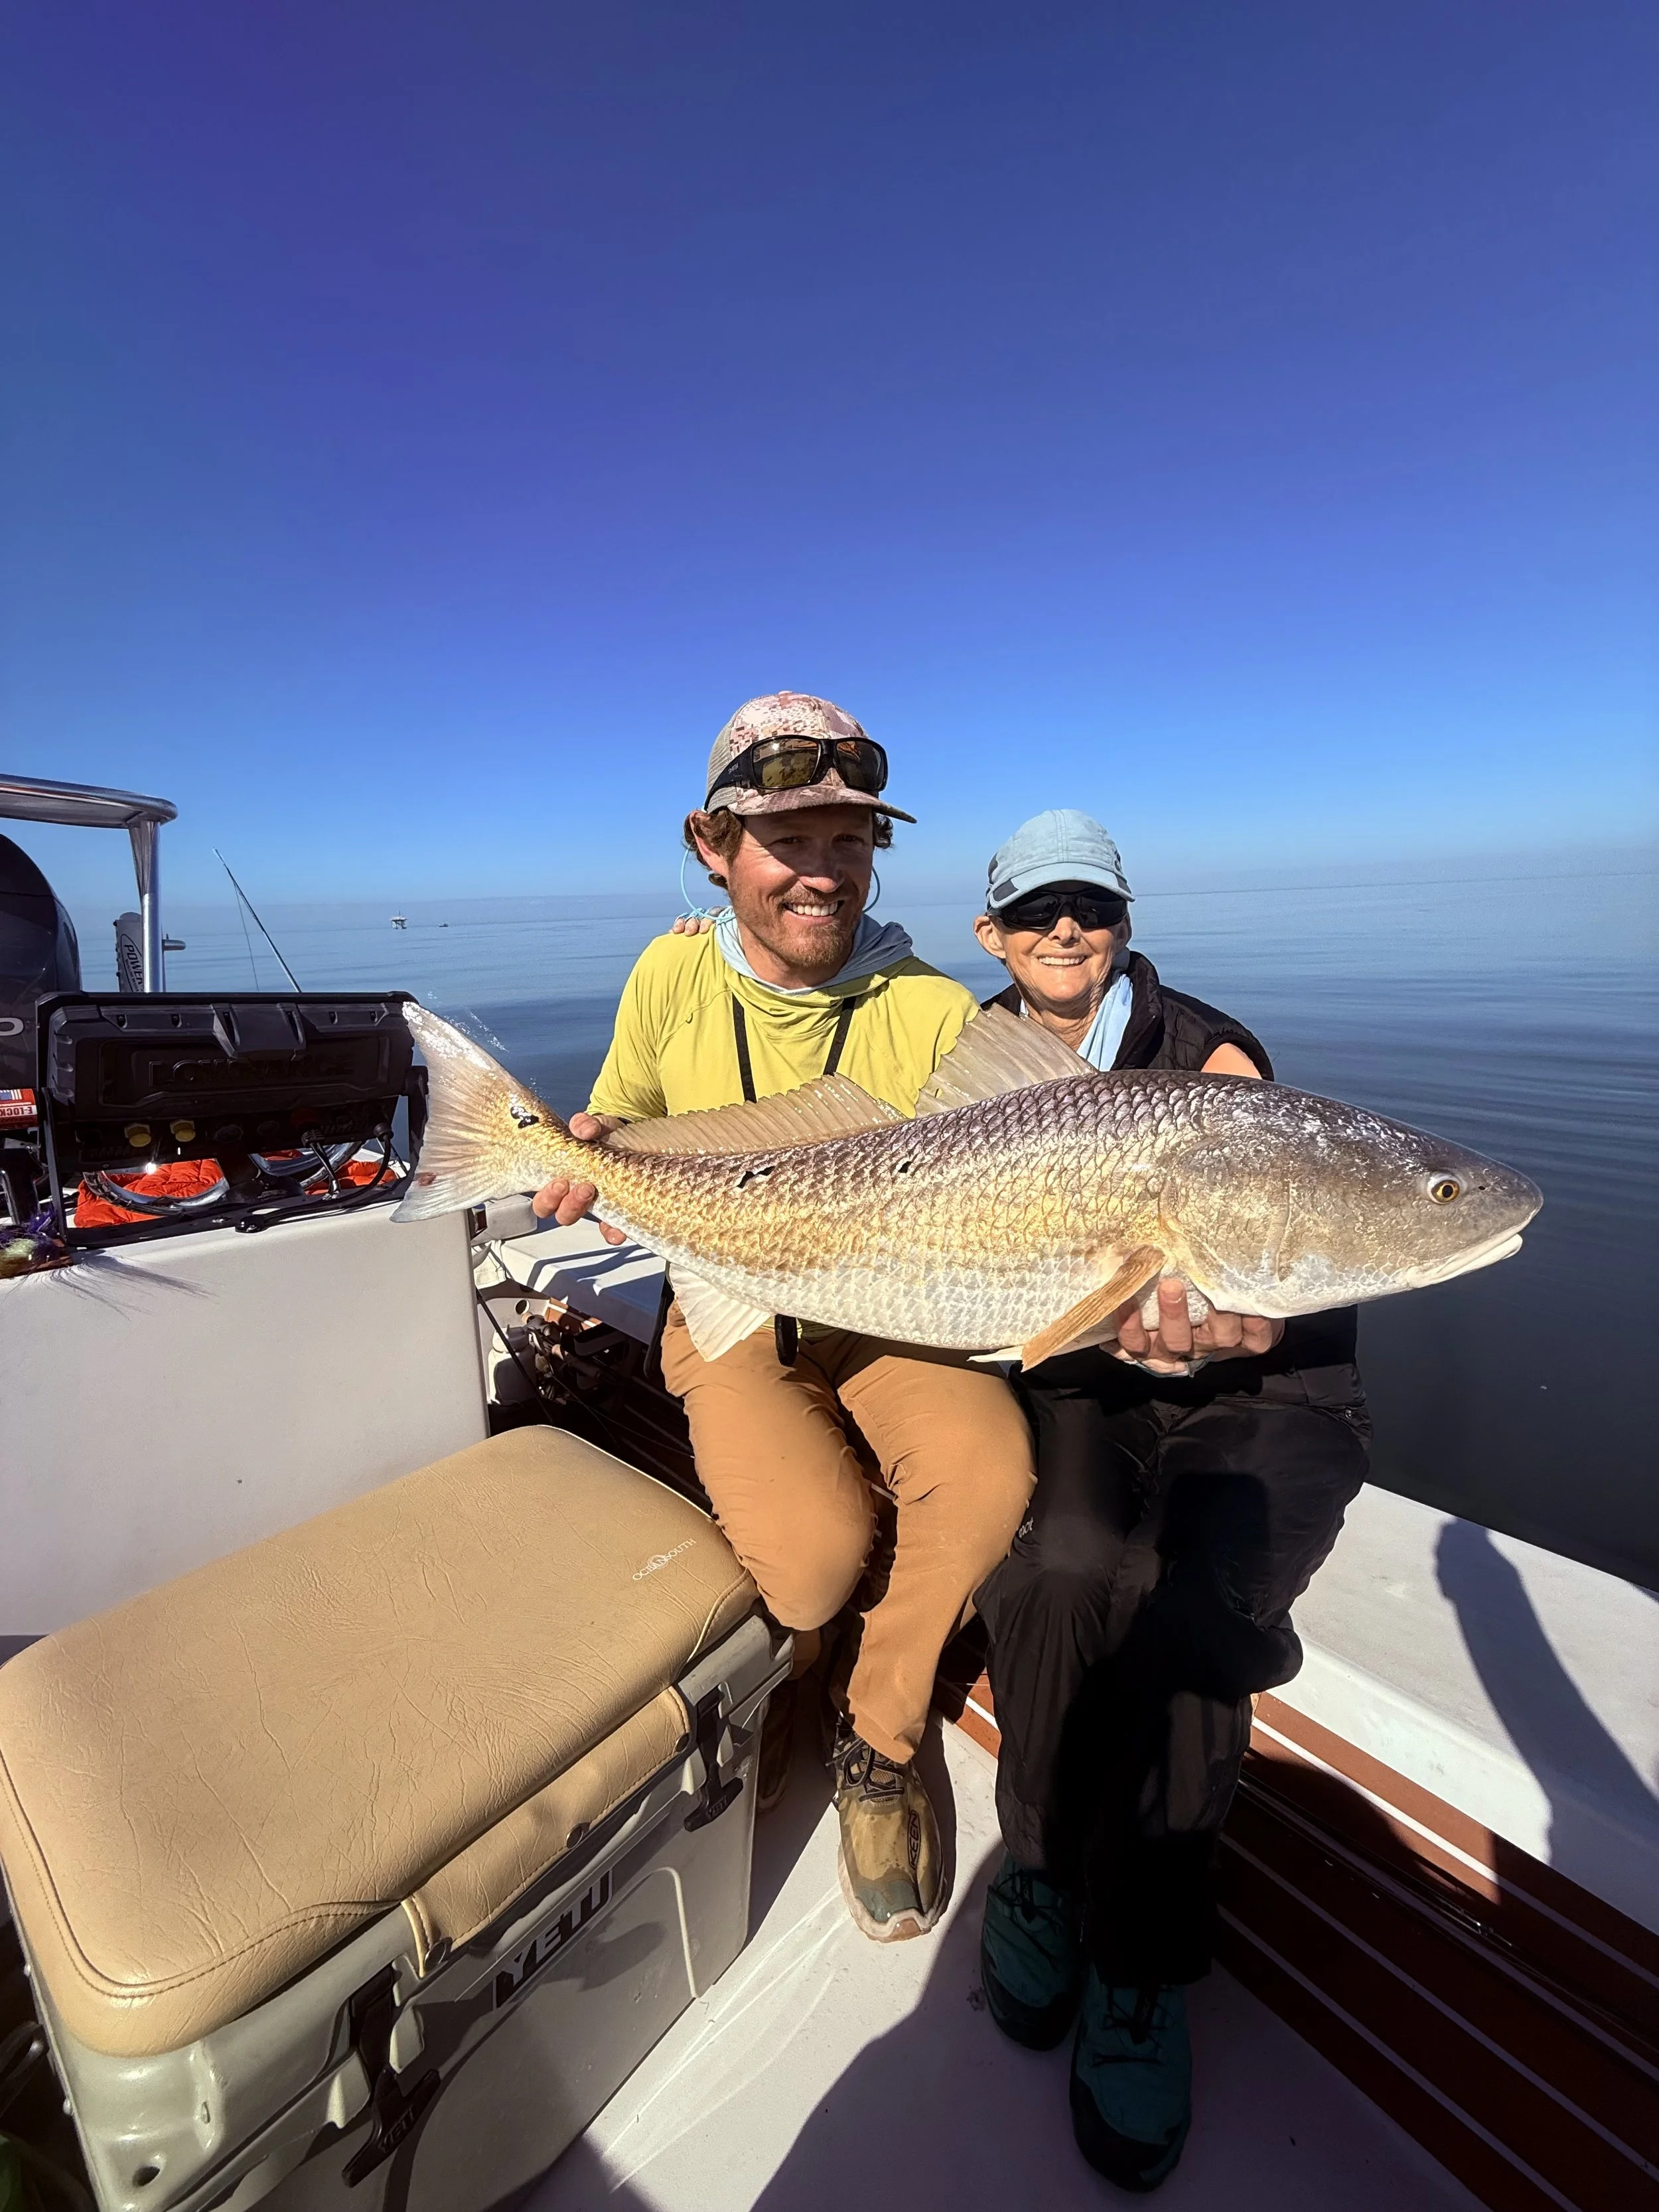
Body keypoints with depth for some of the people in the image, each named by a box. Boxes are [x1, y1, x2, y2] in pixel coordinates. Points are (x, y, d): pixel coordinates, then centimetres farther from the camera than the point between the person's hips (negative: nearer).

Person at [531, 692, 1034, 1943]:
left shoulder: (932, 1009, -10)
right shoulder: (674, 975, -4)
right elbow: (618, 1119, 13)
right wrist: (590, 1161, -12)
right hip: (733, 1315, 0)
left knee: (988, 1476, -26)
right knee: (816, 1546, -23)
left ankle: (880, 1736, 7)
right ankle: (769, 1677, 20)